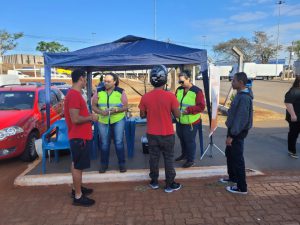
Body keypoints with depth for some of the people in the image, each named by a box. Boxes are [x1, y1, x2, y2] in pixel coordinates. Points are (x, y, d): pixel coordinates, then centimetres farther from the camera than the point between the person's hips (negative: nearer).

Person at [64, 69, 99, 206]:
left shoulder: (74, 94, 12)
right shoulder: (74, 95, -22)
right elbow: (75, 119, -27)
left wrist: (88, 117, 11)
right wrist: (90, 117, -14)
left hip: (79, 136, 10)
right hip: (79, 137, -10)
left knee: (76, 164, 19)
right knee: (78, 166, 0)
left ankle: (77, 189, 34)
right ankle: (78, 196, 12)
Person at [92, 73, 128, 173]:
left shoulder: (121, 92, -5)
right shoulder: (99, 92, -1)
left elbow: (125, 107, -5)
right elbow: (94, 106, 1)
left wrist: (116, 110, -23)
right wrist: (101, 112, -19)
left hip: (118, 120, -2)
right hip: (103, 121, 2)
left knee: (119, 142, 1)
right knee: (104, 143, 9)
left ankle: (122, 164, 16)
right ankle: (104, 164, 25)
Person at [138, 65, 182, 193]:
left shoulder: (145, 97, -9)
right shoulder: (170, 96, -16)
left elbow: (142, 115, 1)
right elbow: (177, 115, -9)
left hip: (152, 134, 2)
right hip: (167, 134, -2)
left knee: (154, 158, 16)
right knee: (169, 159, 11)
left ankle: (154, 182, 30)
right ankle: (170, 185, 22)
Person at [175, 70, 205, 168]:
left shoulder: (197, 91, -16)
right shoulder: (179, 90, 3)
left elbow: (201, 106, -17)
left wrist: (188, 110, -27)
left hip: (191, 122, -6)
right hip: (179, 121, 6)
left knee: (190, 141, 6)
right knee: (182, 139, 22)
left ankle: (191, 160, 23)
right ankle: (184, 154, 44)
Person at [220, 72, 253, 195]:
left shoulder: (244, 98, -23)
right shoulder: (240, 95, 9)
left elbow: (241, 119, -26)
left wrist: (232, 135, -23)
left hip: (237, 132, -10)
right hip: (233, 130, 10)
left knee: (237, 158, -1)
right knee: (229, 153, 22)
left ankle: (242, 187, 12)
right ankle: (232, 177, 39)